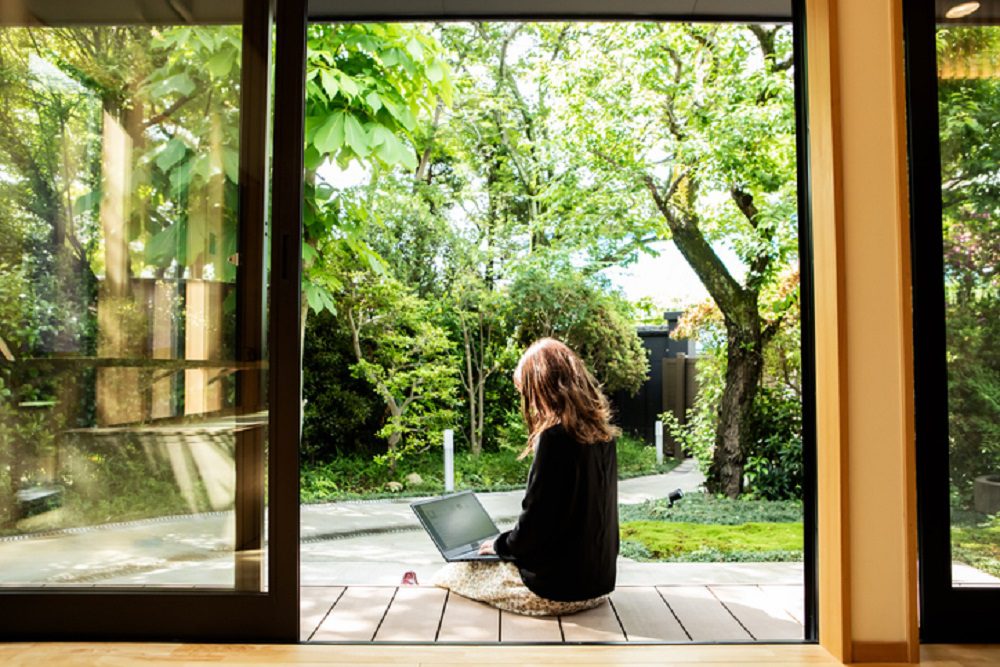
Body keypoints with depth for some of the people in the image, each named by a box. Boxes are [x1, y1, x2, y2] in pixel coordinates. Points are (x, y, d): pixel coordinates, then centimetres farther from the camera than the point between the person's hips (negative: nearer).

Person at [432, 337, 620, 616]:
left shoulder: (556, 436, -22)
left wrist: (499, 545, 1)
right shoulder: (601, 431, 3)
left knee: (449, 575, 8)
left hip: (558, 588, -8)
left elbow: (533, 526, -19)